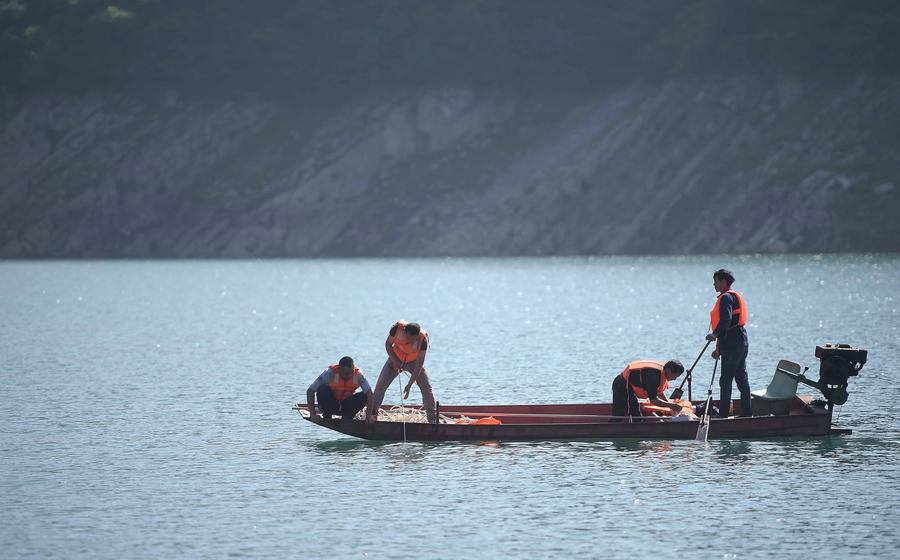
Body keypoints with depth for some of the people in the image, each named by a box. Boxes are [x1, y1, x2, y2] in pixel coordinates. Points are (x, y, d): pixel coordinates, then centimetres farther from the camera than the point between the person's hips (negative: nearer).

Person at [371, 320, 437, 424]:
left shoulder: (423, 339, -34)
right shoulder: (397, 328, -31)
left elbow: (419, 365, -30)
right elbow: (388, 344, -10)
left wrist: (409, 385, -32)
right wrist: (395, 361, -20)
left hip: (413, 361, -1)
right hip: (396, 358, 1)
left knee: (427, 387, -11)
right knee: (380, 384, -8)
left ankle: (432, 419, -1)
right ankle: (373, 414, 2)